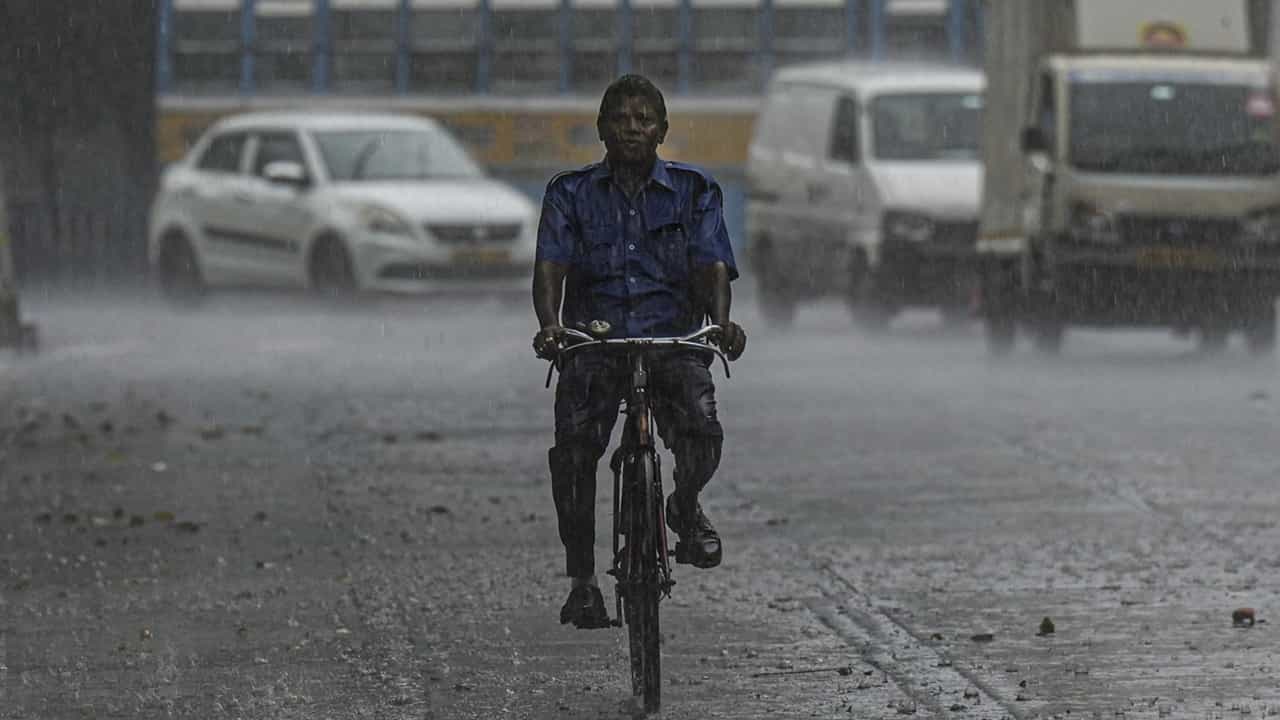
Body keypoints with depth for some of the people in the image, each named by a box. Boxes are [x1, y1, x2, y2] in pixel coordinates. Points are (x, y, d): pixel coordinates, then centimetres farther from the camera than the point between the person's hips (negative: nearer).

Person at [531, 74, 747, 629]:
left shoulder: (694, 191, 8)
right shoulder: (571, 193, 7)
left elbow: (712, 265, -3)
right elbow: (550, 264, -5)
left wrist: (721, 321, -24)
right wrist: (550, 325, -25)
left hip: (674, 338, 0)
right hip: (594, 339, 0)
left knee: (700, 428, -26)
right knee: (574, 443, -22)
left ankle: (686, 506, 9)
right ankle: (581, 580, -9)